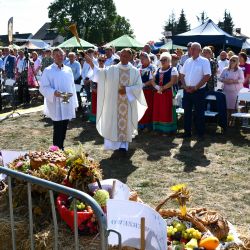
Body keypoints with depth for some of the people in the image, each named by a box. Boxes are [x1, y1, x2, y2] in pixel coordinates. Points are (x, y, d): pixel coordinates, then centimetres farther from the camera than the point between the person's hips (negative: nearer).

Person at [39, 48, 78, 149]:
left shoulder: (68, 70, 11)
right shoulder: (48, 71, -5)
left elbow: (72, 86, 15)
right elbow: (43, 88, -9)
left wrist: (74, 103, 12)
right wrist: (54, 92, -27)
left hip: (67, 105, 5)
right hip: (56, 106, -5)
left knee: (63, 130, 11)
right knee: (58, 130, -4)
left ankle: (61, 148, 22)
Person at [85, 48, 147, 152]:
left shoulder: (135, 71, 1)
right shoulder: (112, 69, 1)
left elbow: (139, 86, -2)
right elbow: (101, 73, -13)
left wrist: (126, 90, -14)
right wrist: (91, 64, -27)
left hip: (129, 102, 0)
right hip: (114, 101, 0)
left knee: (126, 122, 6)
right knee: (113, 122, 1)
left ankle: (124, 145, 15)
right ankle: (114, 143, 11)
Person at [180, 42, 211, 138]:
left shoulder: (204, 61, -5)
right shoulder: (187, 61, 11)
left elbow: (207, 76, -12)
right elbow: (182, 75, 12)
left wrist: (195, 88, -15)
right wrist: (185, 86, -5)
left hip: (199, 91, -5)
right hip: (187, 91, 5)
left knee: (199, 113, 1)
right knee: (187, 112, 9)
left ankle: (200, 133, 12)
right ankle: (187, 132, 19)